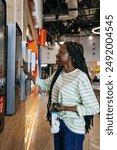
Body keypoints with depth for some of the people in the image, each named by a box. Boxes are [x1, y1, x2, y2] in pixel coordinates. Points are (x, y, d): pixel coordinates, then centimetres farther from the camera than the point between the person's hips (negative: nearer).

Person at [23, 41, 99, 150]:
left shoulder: (80, 77, -25)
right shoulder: (58, 73, 0)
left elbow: (94, 108, -23)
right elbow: (44, 84, 16)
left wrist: (65, 108, -25)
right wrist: (27, 73, 8)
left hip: (72, 127, -7)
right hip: (58, 122, 7)